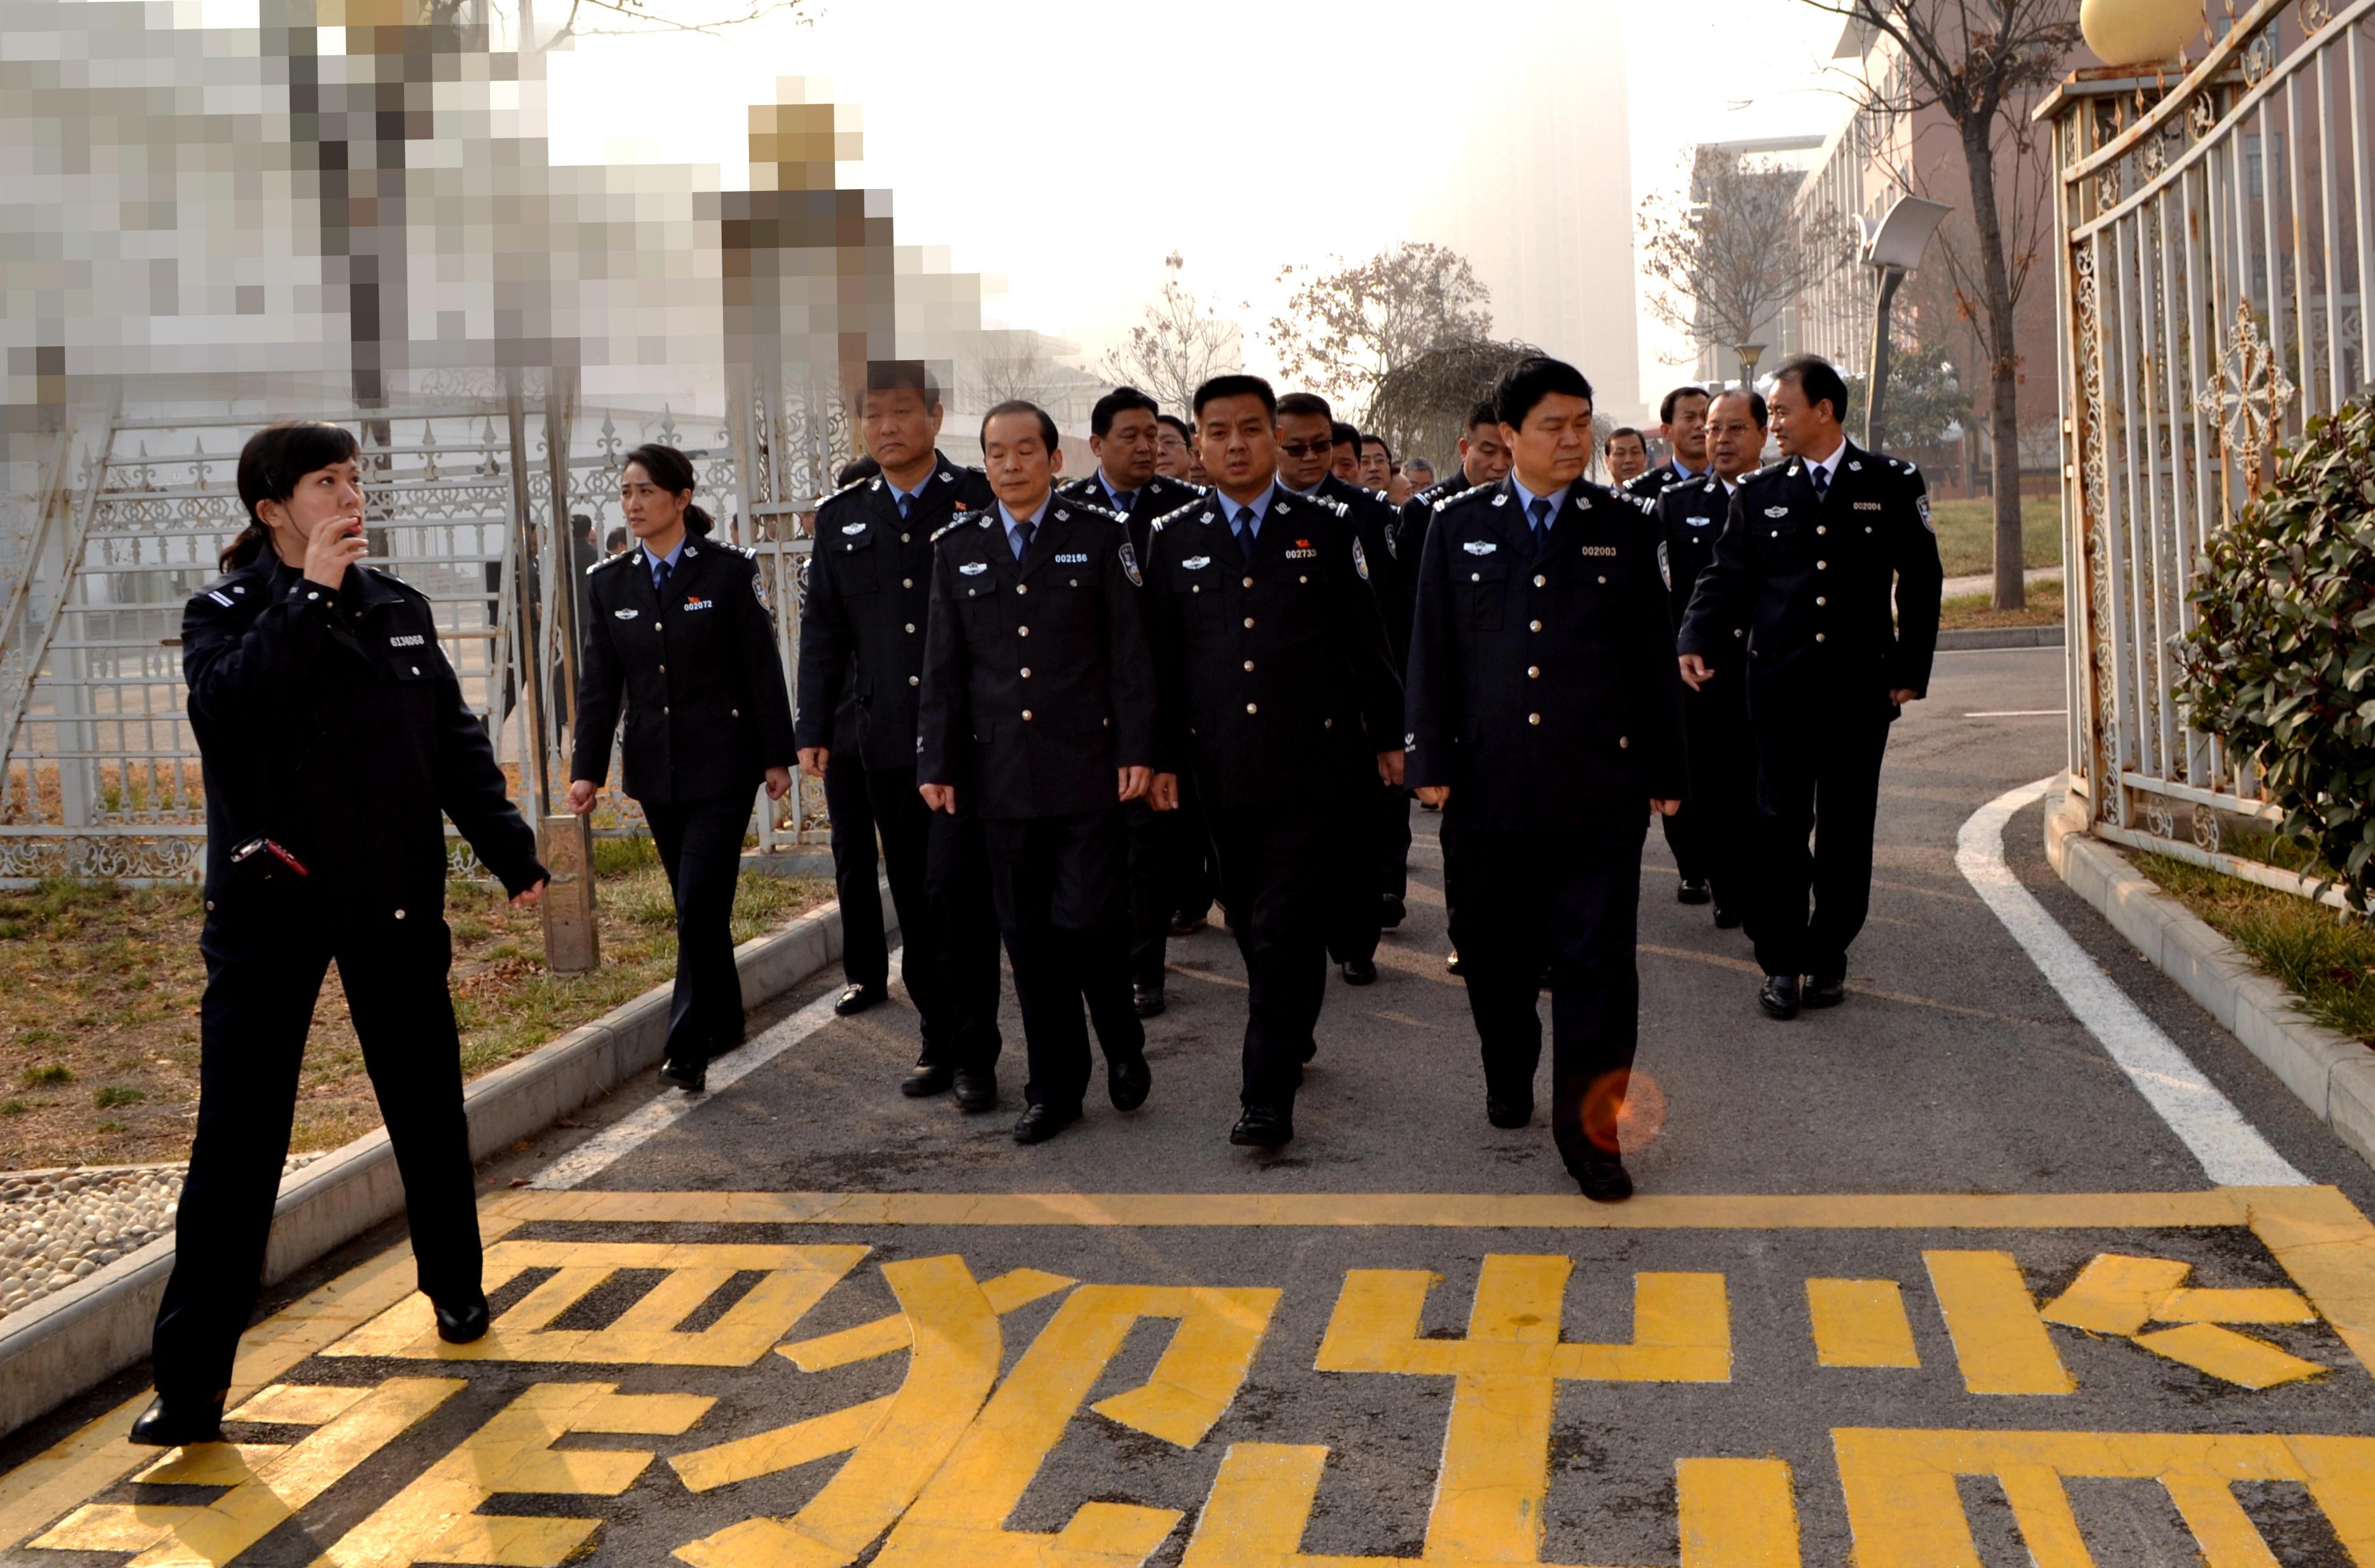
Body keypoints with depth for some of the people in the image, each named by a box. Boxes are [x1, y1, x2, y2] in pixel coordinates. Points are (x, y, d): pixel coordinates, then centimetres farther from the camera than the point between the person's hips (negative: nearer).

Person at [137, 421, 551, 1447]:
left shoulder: (399, 609, 7)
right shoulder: (226, 612, -3)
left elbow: (456, 741, 10)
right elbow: (224, 707, -24)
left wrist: (507, 848, 2)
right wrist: (307, 595, -23)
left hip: (395, 899, 4)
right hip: (270, 906, -4)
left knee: (427, 1111, 15)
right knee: (237, 1141, -4)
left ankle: (456, 1287, 36)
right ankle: (191, 1382, 0)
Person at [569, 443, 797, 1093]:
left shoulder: (729, 571, -6)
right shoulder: (611, 582, 6)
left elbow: (762, 668, -4)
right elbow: (599, 681, 6)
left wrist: (777, 757, -4)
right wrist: (587, 767, 1)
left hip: (722, 765, -5)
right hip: (654, 769, 5)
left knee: (701, 904, -11)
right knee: (696, 905, 13)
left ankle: (689, 1047, -7)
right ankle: (724, 1021, 28)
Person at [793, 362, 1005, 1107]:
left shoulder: (982, 500, 0)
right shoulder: (841, 517, 12)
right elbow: (823, 629, 13)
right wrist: (813, 729, 6)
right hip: (887, 743, 4)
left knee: (957, 892, -8)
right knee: (915, 903, 10)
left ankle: (975, 1053, 2)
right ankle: (937, 1040, 21)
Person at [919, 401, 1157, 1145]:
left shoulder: (1099, 536, 3)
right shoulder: (956, 547, 10)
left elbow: (1130, 653, 0)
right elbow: (942, 667, 10)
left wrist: (1137, 750, -6)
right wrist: (937, 763, 4)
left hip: (1088, 769, -3)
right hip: (1001, 773, 3)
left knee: (1090, 920, -7)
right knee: (1028, 937, 7)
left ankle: (1123, 1046, 20)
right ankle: (1054, 1087, 18)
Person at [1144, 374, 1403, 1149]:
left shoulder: (1325, 530, 4)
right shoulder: (1173, 540, 7)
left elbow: (1365, 641, 7)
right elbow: (1161, 658, 8)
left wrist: (1387, 736, 6)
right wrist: (1162, 757, 4)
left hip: (1307, 760, -2)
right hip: (1222, 768, 3)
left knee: (1286, 930, -7)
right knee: (1252, 924, 11)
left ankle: (1269, 1095, -4)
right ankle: (1291, 1038, 32)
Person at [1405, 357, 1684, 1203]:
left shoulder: (1622, 526, 6)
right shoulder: (1459, 525, 6)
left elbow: (1653, 655, 8)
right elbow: (1433, 652, 7)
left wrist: (1664, 768, 6)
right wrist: (1432, 759, 1)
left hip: (1598, 785, -1)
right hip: (1490, 784, 1)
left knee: (1597, 960, -1)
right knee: (1495, 952, 12)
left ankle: (1588, 1127, 7)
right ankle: (1508, 1079, 35)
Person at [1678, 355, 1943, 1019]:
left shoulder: (1893, 484, 4)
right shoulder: (1758, 494, 8)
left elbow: (1920, 582, 6)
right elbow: (1726, 577, 8)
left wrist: (1910, 670, 1)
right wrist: (1697, 642, -9)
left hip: (1860, 685, 0)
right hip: (1779, 684, 1)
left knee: (1846, 828, 5)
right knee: (1780, 823, -3)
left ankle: (1828, 957, 16)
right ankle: (1781, 961, 6)